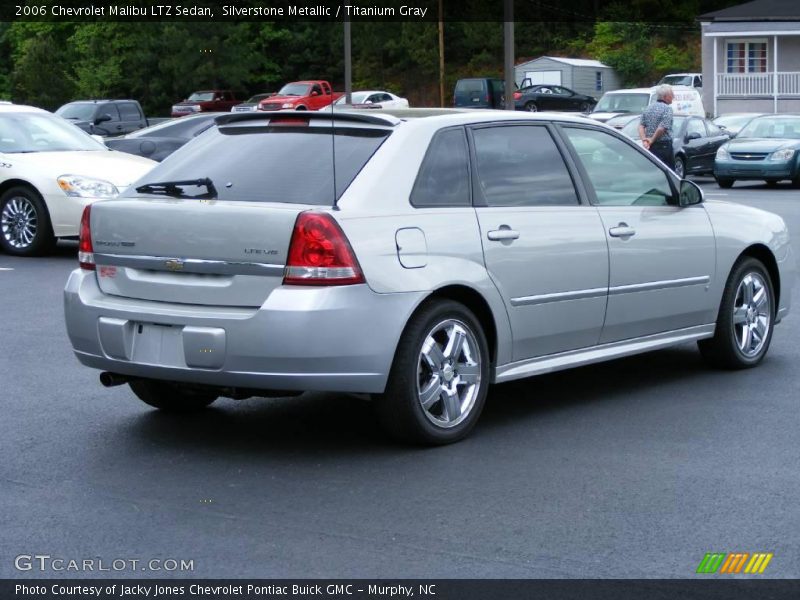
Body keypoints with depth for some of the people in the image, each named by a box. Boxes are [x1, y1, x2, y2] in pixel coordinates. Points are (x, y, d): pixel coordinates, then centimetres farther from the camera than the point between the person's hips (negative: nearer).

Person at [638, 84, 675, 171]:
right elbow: (662, 128, -20)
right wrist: (652, 140, -9)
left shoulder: (649, 108, 12)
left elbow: (641, 126, 4)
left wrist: (644, 140, -6)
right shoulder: (667, 109, -10)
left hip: (650, 147, 7)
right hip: (664, 145, -7)